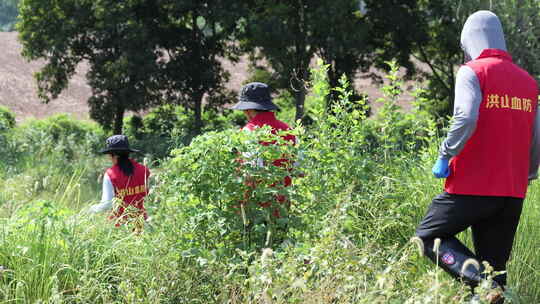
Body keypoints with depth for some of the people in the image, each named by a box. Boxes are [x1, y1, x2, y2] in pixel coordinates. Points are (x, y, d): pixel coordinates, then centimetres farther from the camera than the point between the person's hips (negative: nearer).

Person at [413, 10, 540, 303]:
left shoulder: (473, 71, -5)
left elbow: (466, 118, -22)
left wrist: (445, 155, -11)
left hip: (472, 186, -6)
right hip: (513, 192, 6)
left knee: (429, 235, 9)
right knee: (494, 264, 12)